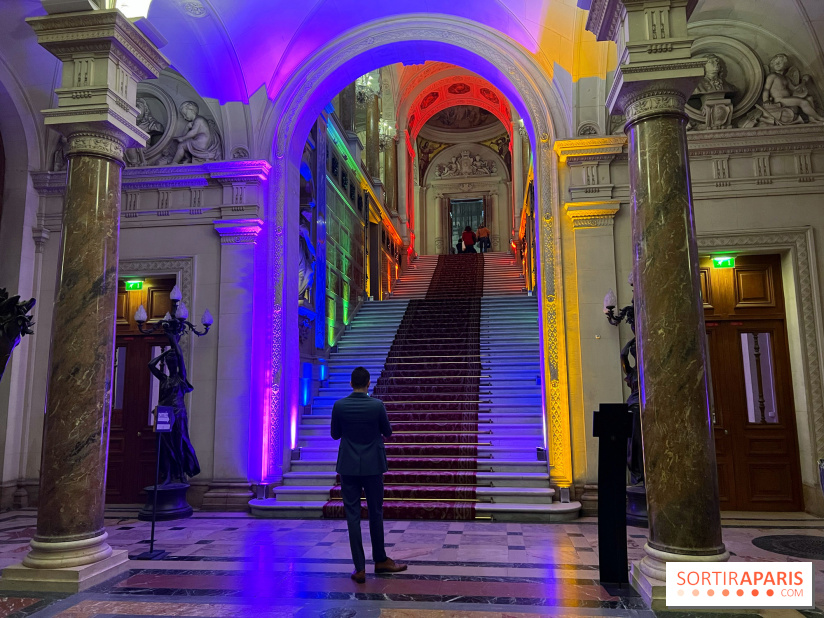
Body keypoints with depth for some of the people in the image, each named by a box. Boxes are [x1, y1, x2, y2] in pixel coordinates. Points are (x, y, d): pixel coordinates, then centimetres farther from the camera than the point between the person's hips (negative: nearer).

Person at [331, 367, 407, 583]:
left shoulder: (339, 406, -7)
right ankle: (380, 560, 27)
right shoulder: (377, 405, -11)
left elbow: (335, 434, 5)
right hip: (372, 466, 0)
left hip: (348, 467, 1)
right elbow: (388, 432, 2)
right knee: (375, 513, 14)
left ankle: (359, 568, 6)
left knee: (352, 515, 5)